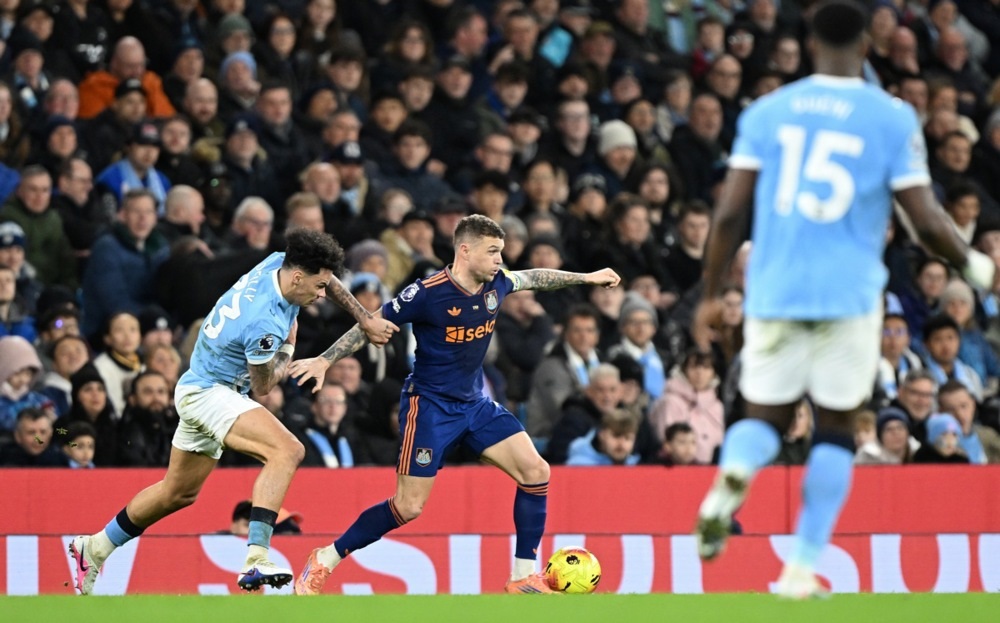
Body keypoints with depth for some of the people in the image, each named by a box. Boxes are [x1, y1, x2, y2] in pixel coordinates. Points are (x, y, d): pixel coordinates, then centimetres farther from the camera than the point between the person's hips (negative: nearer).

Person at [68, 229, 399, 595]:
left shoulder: (279, 263, -8)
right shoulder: (265, 323, -32)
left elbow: (328, 279, 17)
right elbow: (263, 386, -12)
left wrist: (365, 320, 17)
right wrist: (286, 354, 7)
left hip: (198, 389, 10)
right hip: (208, 393, -10)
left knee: (178, 493, 25)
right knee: (287, 450, -31)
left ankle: (94, 549, 42)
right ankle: (256, 559, -40)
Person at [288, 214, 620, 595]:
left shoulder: (496, 285, -3)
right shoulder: (428, 293, -21)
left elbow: (533, 278, 20)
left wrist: (586, 278, 29)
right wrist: (324, 360, -16)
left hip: (475, 404, 7)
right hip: (430, 405, -6)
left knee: (536, 472, -8)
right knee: (409, 507, -11)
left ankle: (524, 577, 1)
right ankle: (324, 560, 6)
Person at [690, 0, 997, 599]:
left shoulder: (766, 112, 6)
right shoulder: (892, 118, -1)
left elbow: (730, 213, 3)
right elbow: (927, 221, -3)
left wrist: (712, 293, 14)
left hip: (774, 292, 2)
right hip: (848, 296, -2)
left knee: (765, 416, 13)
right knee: (836, 428, 12)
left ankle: (733, 474, -23)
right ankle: (803, 566, 3)